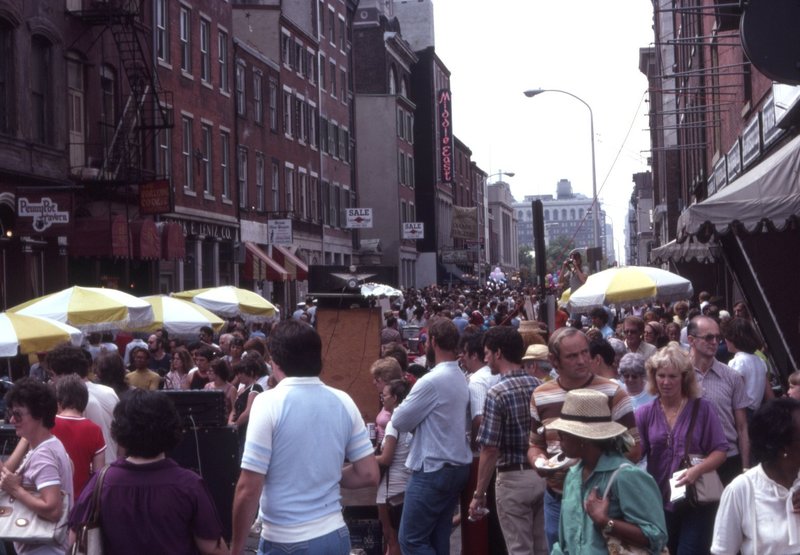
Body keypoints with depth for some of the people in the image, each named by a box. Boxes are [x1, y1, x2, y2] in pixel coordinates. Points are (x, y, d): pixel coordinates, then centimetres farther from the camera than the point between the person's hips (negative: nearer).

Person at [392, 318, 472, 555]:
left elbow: (399, 421, -11)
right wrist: (414, 404, 4)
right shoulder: (461, 378, 11)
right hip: (457, 467, 9)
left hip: (432, 471, -9)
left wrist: (403, 403, 7)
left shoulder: (431, 381, -18)